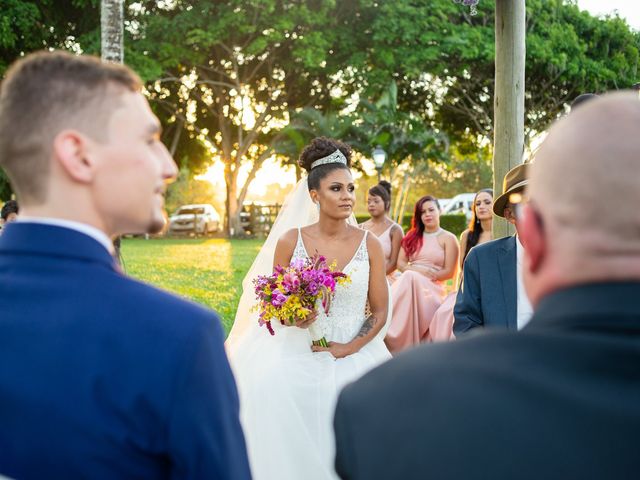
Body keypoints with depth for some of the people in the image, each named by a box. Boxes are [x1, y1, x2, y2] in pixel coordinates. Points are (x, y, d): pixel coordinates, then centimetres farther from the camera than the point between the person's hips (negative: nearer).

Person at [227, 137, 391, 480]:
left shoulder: (369, 244, -1)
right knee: (293, 452, 0)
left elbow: (380, 311, 2)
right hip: (297, 362, 0)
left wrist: (349, 348, -11)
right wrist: (292, 317, -17)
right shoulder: (290, 241, -3)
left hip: (355, 360, 0)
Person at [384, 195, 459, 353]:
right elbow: (400, 262, 13)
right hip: (407, 280, 4)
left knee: (410, 279, -37)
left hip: (432, 287, -4)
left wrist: (429, 275, -11)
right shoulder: (412, 236, 23)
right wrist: (415, 270, -9)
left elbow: (449, 272, 1)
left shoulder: (448, 238, 8)